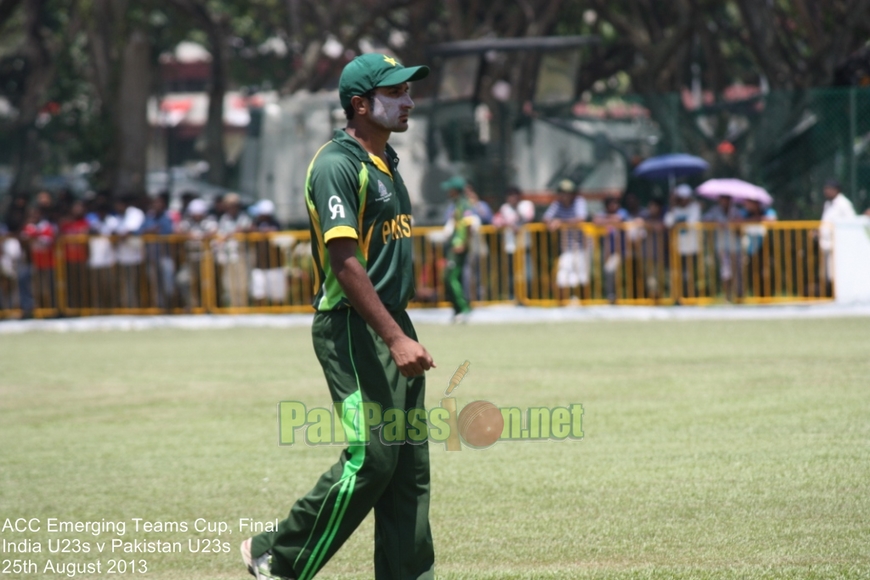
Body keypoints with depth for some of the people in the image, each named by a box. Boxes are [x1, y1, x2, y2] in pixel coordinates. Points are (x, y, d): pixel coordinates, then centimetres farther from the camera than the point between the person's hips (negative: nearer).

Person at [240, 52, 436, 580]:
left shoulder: (387, 161, 17)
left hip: (393, 328, 9)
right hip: (353, 331, -9)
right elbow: (345, 261, -20)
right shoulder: (338, 164, -13)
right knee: (372, 455, -14)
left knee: (411, 464, 6)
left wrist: (404, 335, 19)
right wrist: (396, 338, -25)